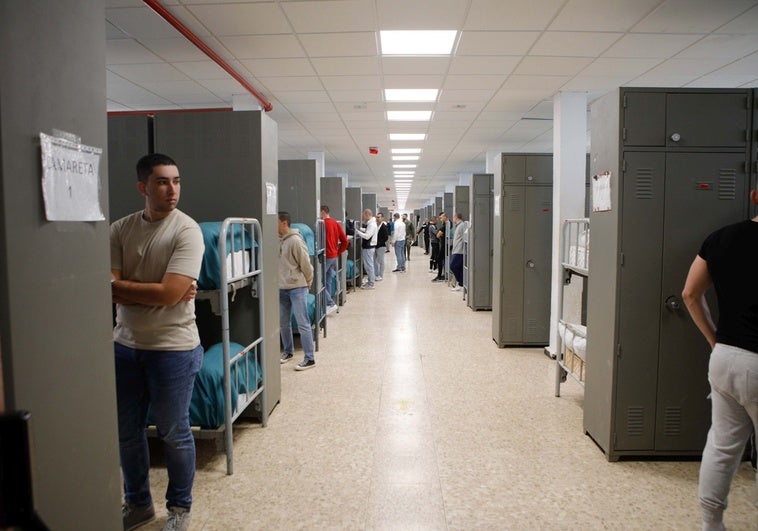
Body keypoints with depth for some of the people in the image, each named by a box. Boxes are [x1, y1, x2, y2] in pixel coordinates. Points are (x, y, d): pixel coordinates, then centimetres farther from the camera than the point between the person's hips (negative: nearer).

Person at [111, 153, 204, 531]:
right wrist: (153, 292, -18)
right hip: (125, 344, 5)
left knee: (174, 433, 9)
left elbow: (169, 294, -21)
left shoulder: (187, 231, -13)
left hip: (172, 347, -5)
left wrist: (118, 286, -10)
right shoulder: (120, 229, 1)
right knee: (127, 431, 17)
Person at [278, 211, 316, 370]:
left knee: (302, 323, -4)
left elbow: (305, 264, -11)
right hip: (281, 288, 8)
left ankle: (309, 359, 1)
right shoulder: (278, 240, 6)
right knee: (283, 323, 16)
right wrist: (281, 279, 15)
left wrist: (308, 283, -1)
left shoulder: (295, 240, -16)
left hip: (297, 287, -8)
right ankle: (288, 351, 34)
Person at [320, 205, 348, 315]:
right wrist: (338, 252, 15)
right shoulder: (336, 223, 10)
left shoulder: (323, 223, -15)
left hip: (326, 256, -8)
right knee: (328, 281, 14)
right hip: (334, 256, 8)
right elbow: (345, 241, 11)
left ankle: (331, 304, -6)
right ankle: (329, 304, 19)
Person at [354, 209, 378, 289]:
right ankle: (370, 281, 24)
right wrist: (360, 229, 10)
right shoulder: (370, 223, 12)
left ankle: (371, 284, 1)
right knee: (368, 265, 16)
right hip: (368, 247, 10)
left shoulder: (372, 225, -19)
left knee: (369, 265, -4)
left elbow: (367, 236, -25)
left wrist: (357, 231, -18)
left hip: (368, 248, -10)